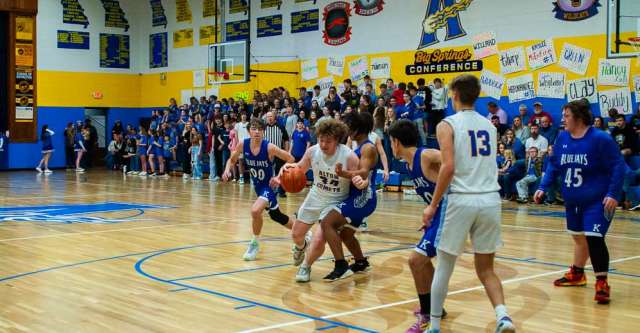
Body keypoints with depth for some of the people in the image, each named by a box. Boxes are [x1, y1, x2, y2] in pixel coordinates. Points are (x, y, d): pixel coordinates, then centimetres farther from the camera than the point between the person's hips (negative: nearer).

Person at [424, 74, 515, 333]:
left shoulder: (448, 124, -2)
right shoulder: (489, 125, 15)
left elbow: (449, 167, -13)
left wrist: (433, 205, -7)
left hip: (462, 200, -4)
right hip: (491, 200, 4)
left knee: (444, 266, 11)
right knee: (486, 269, 14)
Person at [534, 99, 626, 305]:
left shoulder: (600, 139, -17)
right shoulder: (562, 138, 1)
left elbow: (618, 167, -15)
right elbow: (553, 165, 9)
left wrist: (613, 194, -22)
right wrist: (543, 187, 0)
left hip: (597, 201, -6)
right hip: (573, 200, 6)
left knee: (594, 238, -16)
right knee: (578, 237, 20)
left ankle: (602, 284, -6)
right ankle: (577, 274, 39)